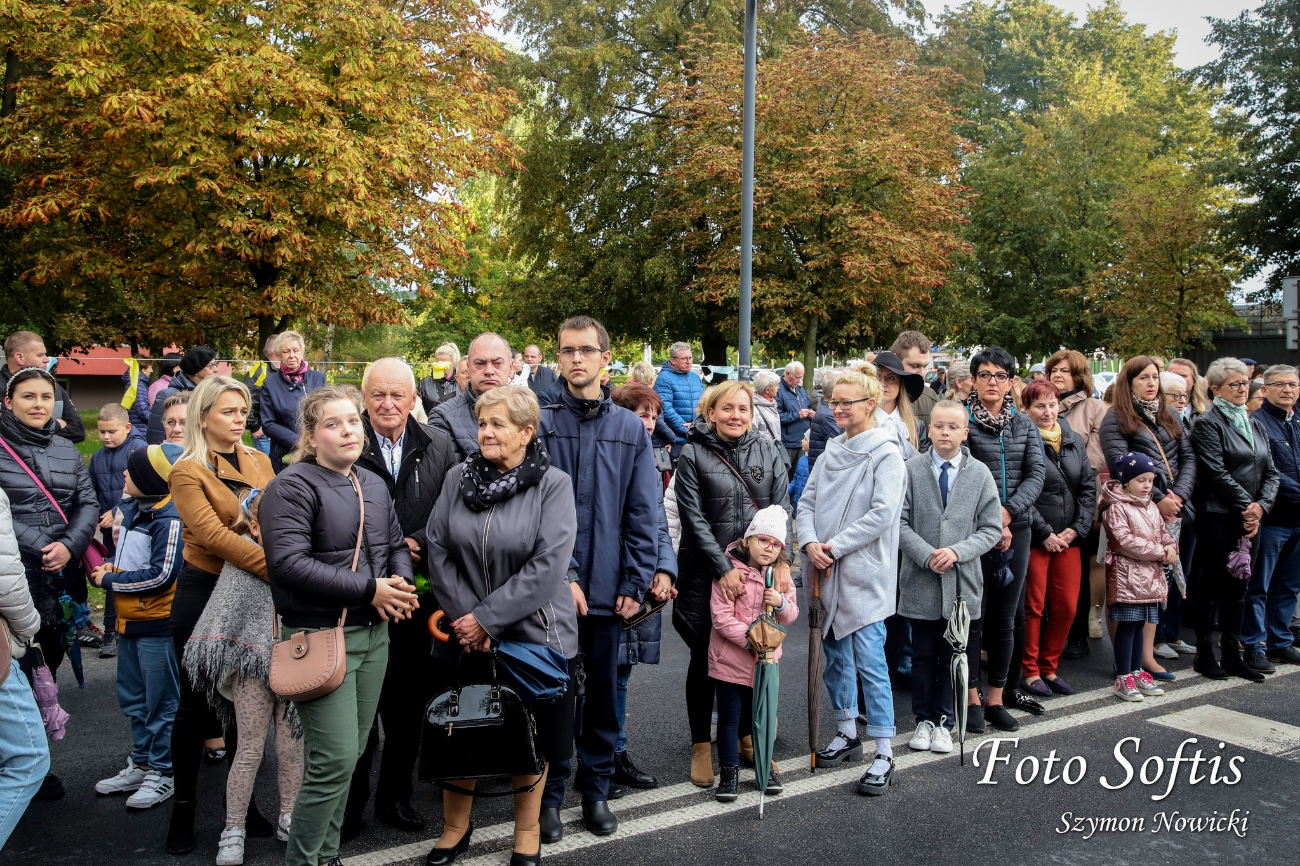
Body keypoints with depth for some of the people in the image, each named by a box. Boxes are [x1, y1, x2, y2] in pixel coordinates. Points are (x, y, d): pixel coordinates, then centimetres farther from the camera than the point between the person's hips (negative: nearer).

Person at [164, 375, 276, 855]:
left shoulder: (259, 463, 7)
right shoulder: (188, 472, -9)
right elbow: (213, 535, -22)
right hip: (204, 593, -4)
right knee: (197, 702, 7)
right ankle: (183, 807, 23)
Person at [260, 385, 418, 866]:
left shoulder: (374, 485, 14)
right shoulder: (292, 487, -11)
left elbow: (397, 545, 20)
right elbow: (288, 563, -21)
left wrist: (402, 584, -3)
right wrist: (368, 589, -20)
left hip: (373, 633, 7)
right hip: (320, 635, -7)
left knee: (348, 756, 14)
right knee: (335, 759, -9)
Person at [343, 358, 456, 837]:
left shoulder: (439, 447, 4)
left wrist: (415, 544, -12)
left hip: (419, 596, 3)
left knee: (408, 705, 14)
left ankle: (395, 795, 31)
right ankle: (351, 802, 25)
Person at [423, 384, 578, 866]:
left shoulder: (553, 484, -11)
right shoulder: (459, 478, 0)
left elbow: (547, 567, -18)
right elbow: (438, 548, 0)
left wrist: (487, 618, -16)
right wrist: (464, 615, -8)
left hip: (534, 632, -3)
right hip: (469, 634, 3)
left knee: (530, 739, 10)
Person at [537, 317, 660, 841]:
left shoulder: (630, 428, 5)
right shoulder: (541, 424, -1)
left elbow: (643, 513, 3)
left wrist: (635, 582, -4)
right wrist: (562, 575, -14)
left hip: (610, 586, 2)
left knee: (603, 692, 13)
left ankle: (596, 790, 29)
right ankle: (549, 793, 23)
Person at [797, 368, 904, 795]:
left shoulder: (885, 454, -9)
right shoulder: (831, 451, 12)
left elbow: (882, 513, -17)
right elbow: (807, 500, 9)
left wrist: (836, 546, -17)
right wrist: (810, 542, -9)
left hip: (864, 573, -7)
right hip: (827, 572, 7)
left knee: (869, 663, -5)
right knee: (835, 656, 16)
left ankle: (884, 755, 4)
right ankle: (847, 734, 32)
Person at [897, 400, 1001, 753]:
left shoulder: (980, 473, 2)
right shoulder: (912, 469, -2)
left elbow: (992, 529, 1)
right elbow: (900, 522, -4)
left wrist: (958, 552, -14)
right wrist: (927, 555, -16)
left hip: (961, 580, 1)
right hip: (920, 579, -1)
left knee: (952, 655, 10)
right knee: (923, 655, 9)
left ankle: (944, 721, 23)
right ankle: (924, 719, 23)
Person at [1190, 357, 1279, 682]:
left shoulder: (1256, 425, 16)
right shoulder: (1208, 423, -5)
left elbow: (1271, 472, 11)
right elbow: (1217, 472, -14)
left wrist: (1261, 505, -5)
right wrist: (1246, 505, -13)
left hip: (1250, 518, 7)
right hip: (1218, 517, -7)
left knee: (1237, 587, 11)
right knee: (1212, 585, 0)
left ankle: (1232, 654, 18)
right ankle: (1205, 655, 8)